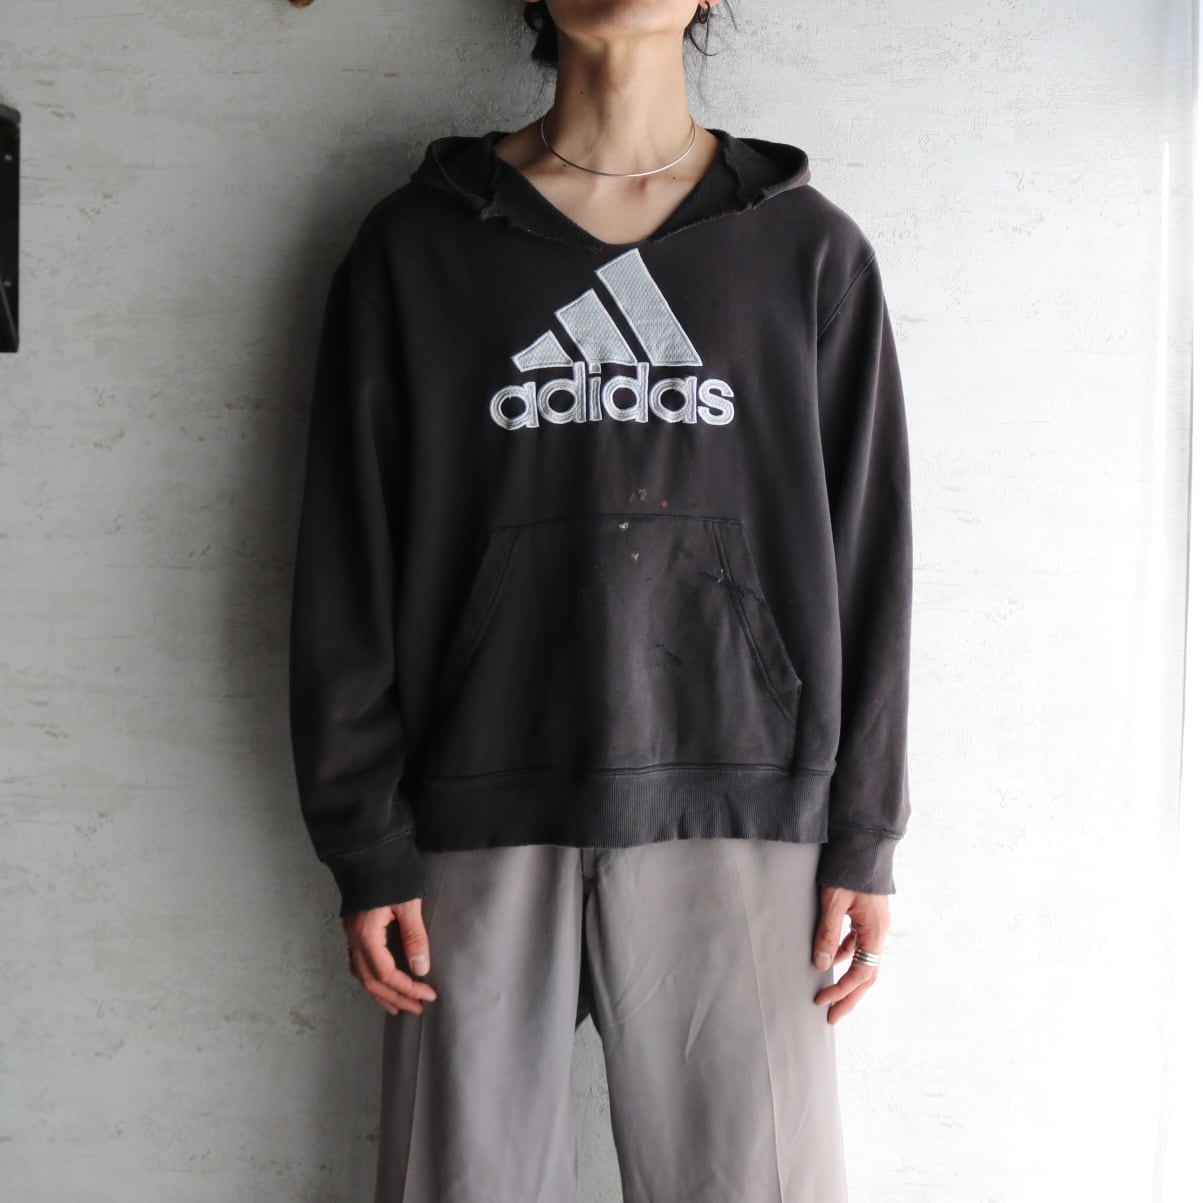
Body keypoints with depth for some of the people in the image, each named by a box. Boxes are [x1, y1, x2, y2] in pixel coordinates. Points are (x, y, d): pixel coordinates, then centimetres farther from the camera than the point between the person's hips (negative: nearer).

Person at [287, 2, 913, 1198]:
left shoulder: (810, 249, 9)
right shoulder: (415, 244, 7)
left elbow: (866, 558, 7)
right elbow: (347, 569, 4)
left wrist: (862, 835, 2)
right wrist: (365, 846, -1)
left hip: (738, 822, 0)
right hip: (483, 825, 0)